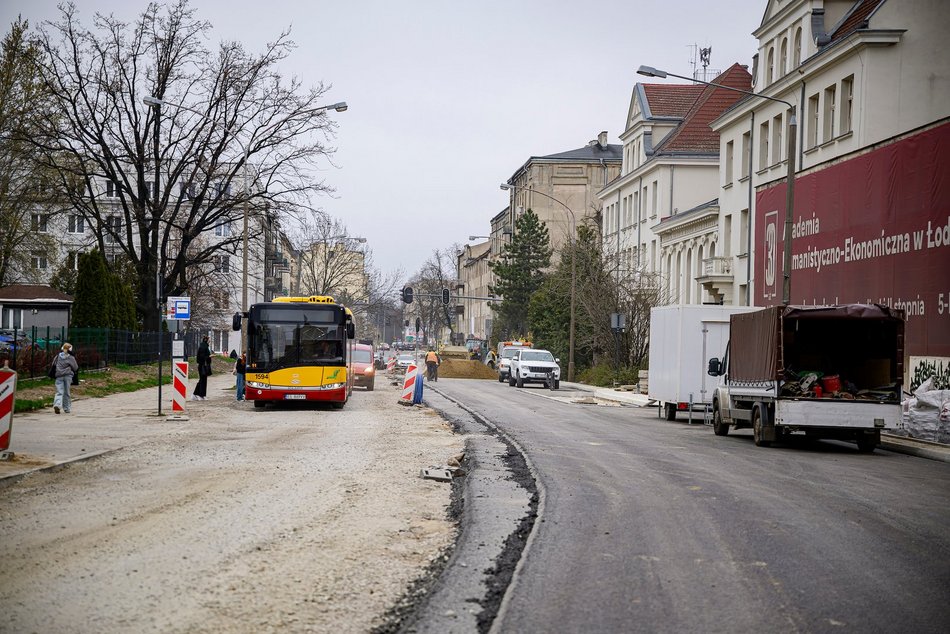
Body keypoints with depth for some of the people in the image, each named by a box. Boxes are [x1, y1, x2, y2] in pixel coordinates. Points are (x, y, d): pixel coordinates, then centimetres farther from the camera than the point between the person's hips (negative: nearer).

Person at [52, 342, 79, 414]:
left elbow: (53, 364, 16)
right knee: (66, 392, 9)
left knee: (59, 392, -2)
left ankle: (57, 404, -27)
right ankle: (66, 408, 13)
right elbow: (76, 368, 1)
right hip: (68, 376, -2)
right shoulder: (71, 358, -3)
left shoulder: (58, 356, 6)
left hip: (59, 376, 2)